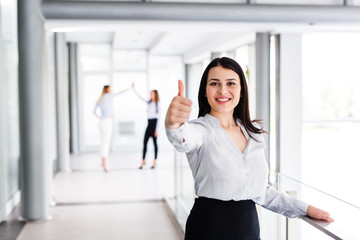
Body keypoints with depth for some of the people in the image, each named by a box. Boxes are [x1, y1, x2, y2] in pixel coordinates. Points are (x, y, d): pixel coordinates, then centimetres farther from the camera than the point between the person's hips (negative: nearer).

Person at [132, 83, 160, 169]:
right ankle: (143, 161, 7)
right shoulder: (149, 103, 11)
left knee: (155, 142, 0)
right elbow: (140, 97, 17)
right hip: (149, 123, 6)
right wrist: (134, 89, 12)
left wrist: (156, 129, -15)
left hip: (154, 123, -6)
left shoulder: (157, 104, -7)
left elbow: (158, 117, -10)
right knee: (145, 142, 2)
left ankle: (154, 162, 6)